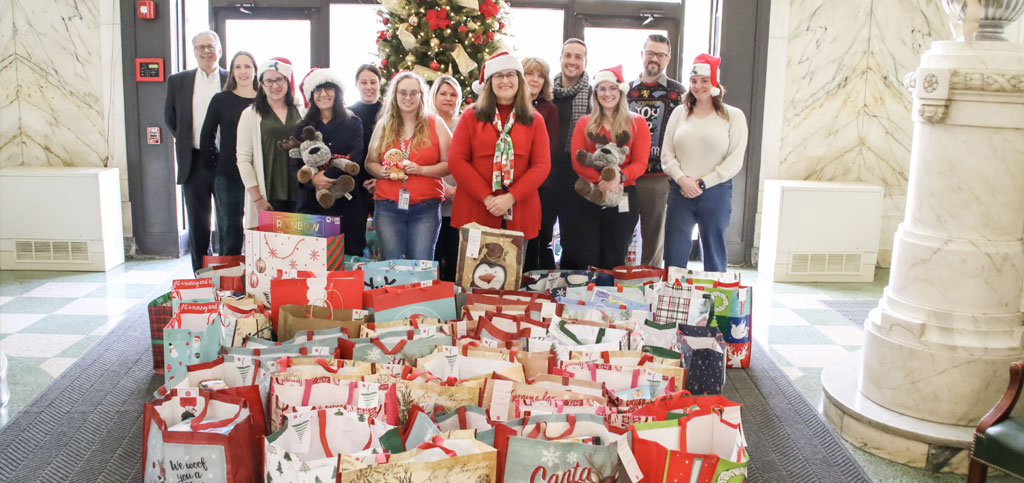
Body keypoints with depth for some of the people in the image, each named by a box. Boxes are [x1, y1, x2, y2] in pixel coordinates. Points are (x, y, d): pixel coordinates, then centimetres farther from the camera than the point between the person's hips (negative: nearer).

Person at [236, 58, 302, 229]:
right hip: (267, 196, -2)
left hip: (298, 195, 3)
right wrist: (256, 198, -8)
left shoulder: (300, 113, 13)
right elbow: (244, 159, -1)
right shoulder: (251, 115, 5)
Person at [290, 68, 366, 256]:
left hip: (347, 204, -1)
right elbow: (293, 167, 6)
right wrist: (312, 179, -16)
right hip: (311, 203, 2)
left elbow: (357, 158, -5)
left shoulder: (353, 123, 9)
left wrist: (328, 175, -19)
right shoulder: (302, 128, 14)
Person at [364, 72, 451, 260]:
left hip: (426, 207, -2)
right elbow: (370, 162, 15)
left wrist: (421, 170, -13)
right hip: (387, 207, 2)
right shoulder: (383, 126, 11)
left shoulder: (435, 124, 4)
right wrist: (382, 171, -6)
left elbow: (449, 164, 0)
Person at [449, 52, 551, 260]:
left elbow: (542, 165, 1)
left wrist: (511, 197, -12)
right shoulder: (471, 117, 7)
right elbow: (457, 160, -1)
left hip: (519, 216, 1)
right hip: (475, 213, -1)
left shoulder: (534, 121, 9)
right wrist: (487, 197, -12)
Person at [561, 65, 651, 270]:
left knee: (613, 260, 7)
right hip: (585, 195, 0)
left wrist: (618, 178, -21)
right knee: (581, 258, -2)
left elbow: (640, 163, -2)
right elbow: (577, 161, -1)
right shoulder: (585, 123, 10)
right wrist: (600, 180, -17)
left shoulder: (637, 123, 7)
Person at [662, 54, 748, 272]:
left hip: (716, 192, -2)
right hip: (680, 193, 2)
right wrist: (682, 179, -10)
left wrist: (702, 183, -11)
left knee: (714, 255, 8)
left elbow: (735, 160, -5)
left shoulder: (733, 116, 2)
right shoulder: (679, 113, 10)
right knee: (674, 256, 2)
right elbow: (666, 154, 6)